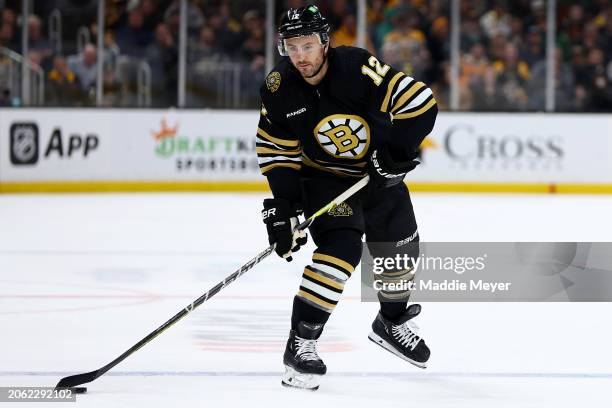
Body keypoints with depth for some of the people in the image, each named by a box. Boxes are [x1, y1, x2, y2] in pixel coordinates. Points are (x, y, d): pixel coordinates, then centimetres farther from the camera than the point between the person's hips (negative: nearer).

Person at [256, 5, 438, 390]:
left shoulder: (358, 67, -28)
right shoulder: (279, 90, -19)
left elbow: (420, 102, -28)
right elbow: (277, 150, -9)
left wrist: (397, 149, -32)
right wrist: (282, 205, -16)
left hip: (377, 169, 2)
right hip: (323, 177, -2)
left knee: (400, 249, 13)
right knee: (341, 248, -23)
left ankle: (393, 323, 41)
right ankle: (301, 343, -20)